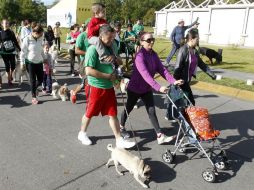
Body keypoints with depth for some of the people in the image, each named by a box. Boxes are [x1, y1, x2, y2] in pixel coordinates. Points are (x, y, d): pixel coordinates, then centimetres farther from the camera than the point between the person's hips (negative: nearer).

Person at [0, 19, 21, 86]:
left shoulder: (11, 32, 1)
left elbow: (15, 41, 6)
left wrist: (19, 49, 6)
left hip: (12, 51, 1)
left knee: (13, 64, -1)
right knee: (7, 65, 7)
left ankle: (11, 75, 28)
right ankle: (9, 79, 18)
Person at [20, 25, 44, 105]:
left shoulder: (40, 39, 1)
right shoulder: (27, 39, -12)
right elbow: (23, 52, -7)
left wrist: (44, 59, 18)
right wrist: (22, 63, -6)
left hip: (39, 62, 4)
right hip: (30, 63, -4)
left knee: (40, 79, 6)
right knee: (32, 80, 3)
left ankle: (35, 88, 39)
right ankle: (34, 97, 17)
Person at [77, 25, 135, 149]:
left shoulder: (110, 48, 8)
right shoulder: (93, 49, -16)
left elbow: (120, 63, 20)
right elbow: (89, 71, -25)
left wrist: (114, 58, -4)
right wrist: (108, 76, -19)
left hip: (109, 87, 6)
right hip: (95, 88, -6)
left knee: (113, 114, 8)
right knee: (90, 113, 12)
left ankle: (119, 140, 14)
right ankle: (82, 133, 35)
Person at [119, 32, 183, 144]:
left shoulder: (154, 54, -1)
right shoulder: (140, 56, -24)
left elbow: (162, 69, -8)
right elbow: (145, 74, -35)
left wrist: (173, 81, -20)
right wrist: (158, 87, -43)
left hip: (147, 89, 6)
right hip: (134, 88, -6)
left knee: (152, 111, 3)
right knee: (128, 109, 14)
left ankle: (160, 136, 4)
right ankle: (121, 127, 38)